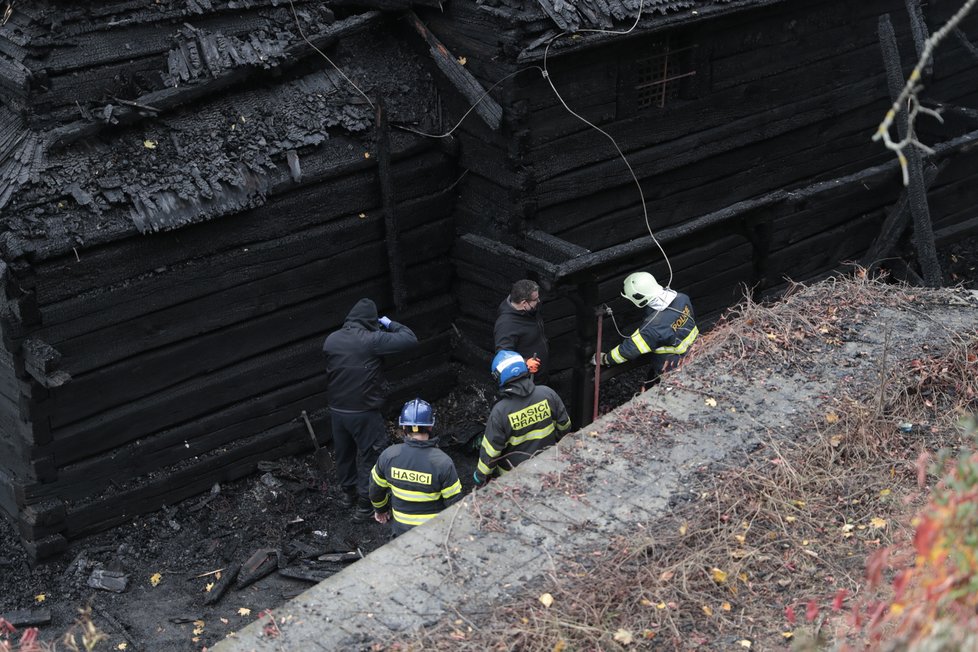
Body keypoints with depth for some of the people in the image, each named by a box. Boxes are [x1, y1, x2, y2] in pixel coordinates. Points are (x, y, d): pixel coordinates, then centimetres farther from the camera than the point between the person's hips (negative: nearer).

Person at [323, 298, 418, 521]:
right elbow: (410, 339, -18)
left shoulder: (331, 340, -3)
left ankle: (347, 492, 43)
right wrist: (390, 324, -3)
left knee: (344, 453, 24)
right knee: (371, 456, 10)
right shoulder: (371, 340, -21)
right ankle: (365, 505, 18)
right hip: (364, 412, -6)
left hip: (336, 409, 6)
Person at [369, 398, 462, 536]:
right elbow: (454, 502, -11)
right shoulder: (443, 462, -20)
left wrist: (380, 509, 26)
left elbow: (376, 489, 6)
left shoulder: (389, 455, -11)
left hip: (400, 530, 1)